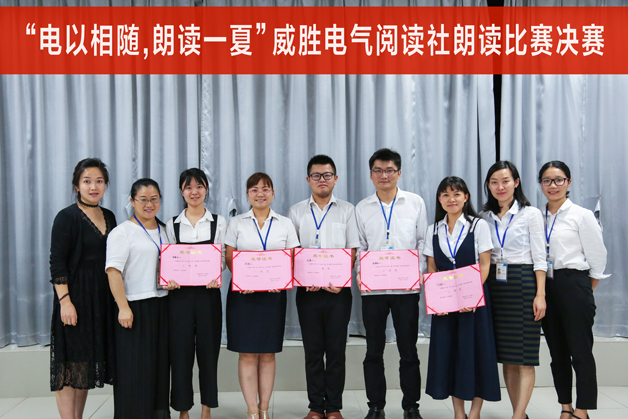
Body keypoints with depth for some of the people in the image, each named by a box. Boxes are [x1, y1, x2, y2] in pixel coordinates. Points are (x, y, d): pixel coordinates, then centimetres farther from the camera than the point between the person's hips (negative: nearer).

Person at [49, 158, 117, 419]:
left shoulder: (109, 217, 10)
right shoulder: (67, 217, -8)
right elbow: (57, 263, -12)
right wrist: (65, 301, -19)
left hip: (101, 299, 6)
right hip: (76, 297, -6)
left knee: (87, 363, 13)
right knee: (70, 366, -2)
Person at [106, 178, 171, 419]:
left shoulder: (165, 230, 15)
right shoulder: (122, 232, -4)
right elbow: (113, 271, -12)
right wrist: (123, 308, -18)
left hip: (162, 306, 6)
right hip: (135, 306, -6)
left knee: (160, 364, 11)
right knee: (135, 367, -2)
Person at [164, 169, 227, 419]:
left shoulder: (218, 222, 5)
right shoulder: (172, 225, 8)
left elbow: (222, 258, 1)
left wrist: (216, 277, -19)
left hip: (208, 294, -1)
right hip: (180, 294, 1)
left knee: (208, 351, 5)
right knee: (180, 353, 3)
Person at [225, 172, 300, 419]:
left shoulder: (285, 224, 9)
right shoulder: (236, 223, 7)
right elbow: (229, 257, 3)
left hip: (273, 294, 1)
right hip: (243, 294, -1)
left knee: (268, 353, 6)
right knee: (247, 353, 0)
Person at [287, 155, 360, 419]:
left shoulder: (347, 211, 8)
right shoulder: (296, 212, 10)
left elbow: (352, 249, 2)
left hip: (338, 290, -1)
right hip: (307, 290, 1)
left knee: (336, 351, 4)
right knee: (313, 351, 6)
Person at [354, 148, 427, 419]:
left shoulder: (415, 203, 5)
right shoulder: (362, 208, 8)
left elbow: (424, 241, 7)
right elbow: (359, 247, 9)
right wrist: (358, 273, -6)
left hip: (406, 286, -1)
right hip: (372, 288, 1)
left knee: (408, 350, 6)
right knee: (374, 350, 9)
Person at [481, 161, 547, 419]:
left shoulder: (531, 214, 1)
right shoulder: (485, 218, 11)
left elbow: (539, 258, -3)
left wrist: (540, 294, -11)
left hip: (523, 283, -4)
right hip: (494, 286, 4)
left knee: (525, 356, -4)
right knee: (506, 356, 8)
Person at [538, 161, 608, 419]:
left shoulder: (582, 215, -3)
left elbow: (597, 256, -1)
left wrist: (585, 291, 3)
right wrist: (540, 291, 6)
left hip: (573, 286, -5)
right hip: (545, 287, 5)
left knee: (580, 352, 0)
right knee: (557, 353, 11)